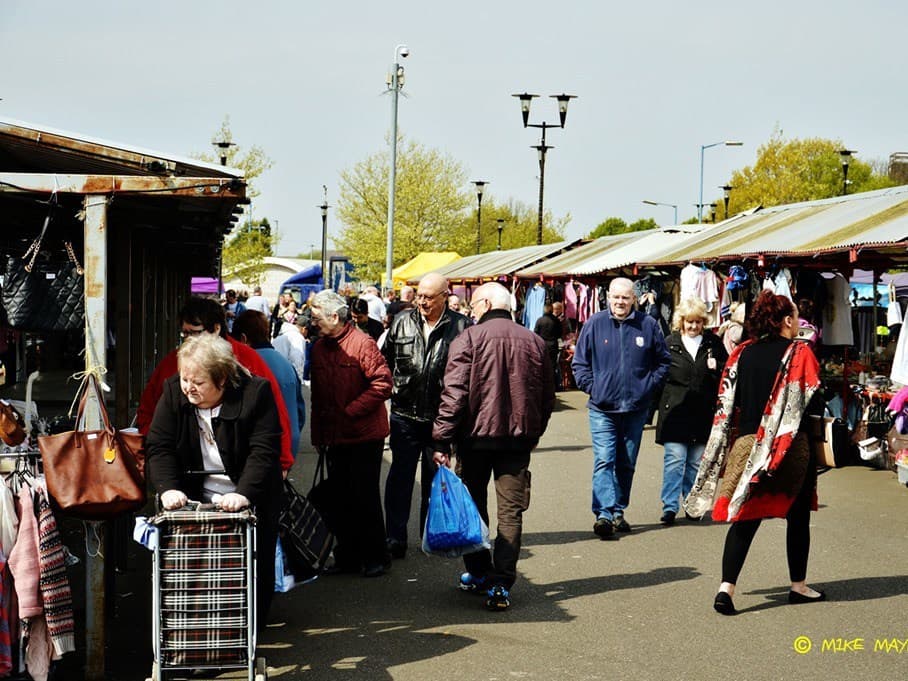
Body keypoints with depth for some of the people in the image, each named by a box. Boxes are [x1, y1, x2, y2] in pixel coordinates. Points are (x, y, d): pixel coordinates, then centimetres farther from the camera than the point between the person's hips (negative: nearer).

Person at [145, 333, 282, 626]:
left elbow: (264, 451, -20)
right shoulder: (173, 392, -5)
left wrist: (245, 493, -32)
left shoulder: (256, 393, -16)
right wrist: (168, 488, -23)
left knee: (256, 566, 3)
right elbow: (159, 446, -7)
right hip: (195, 501, 2)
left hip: (248, 501, -2)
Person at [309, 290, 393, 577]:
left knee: (365, 498, 0)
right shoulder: (319, 348, 9)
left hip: (363, 436, -6)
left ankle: (375, 557, 11)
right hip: (334, 437, 6)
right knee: (341, 499, 11)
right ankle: (347, 556, 21)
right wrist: (318, 434, 11)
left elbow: (382, 384, -17)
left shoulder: (362, 344, -12)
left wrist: (350, 411, -18)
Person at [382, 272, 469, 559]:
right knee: (400, 476, 4)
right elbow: (385, 362, 14)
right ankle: (395, 536, 10)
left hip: (440, 417, -2)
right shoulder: (402, 322, 4)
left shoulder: (461, 327, -6)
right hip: (405, 414, 2)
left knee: (435, 479, 12)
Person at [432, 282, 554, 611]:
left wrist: (442, 439, -12)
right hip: (519, 439, 3)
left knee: (473, 508, 15)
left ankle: (478, 572, 24)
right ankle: (501, 584, -4)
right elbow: (548, 397, 12)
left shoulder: (469, 338, -8)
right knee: (510, 511, 3)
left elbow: (454, 393, -14)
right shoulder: (534, 342, 6)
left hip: (475, 436, -2)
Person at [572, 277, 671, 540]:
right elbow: (579, 363, 5)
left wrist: (649, 386, 0)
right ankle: (604, 514, -18)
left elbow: (663, 361, 10)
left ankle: (618, 512, 24)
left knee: (627, 464, 12)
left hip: (636, 409, 2)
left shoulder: (648, 325, 1)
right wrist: (592, 387, -5)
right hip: (602, 409, -2)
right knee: (604, 461, -13)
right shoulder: (594, 325, -1)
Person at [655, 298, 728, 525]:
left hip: (703, 412, 2)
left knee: (697, 462, 10)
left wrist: (716, 368, -7)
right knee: (675, 459, -8)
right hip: (675, 410, -2)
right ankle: (669, 506, -7)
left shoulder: (714, 343, 8)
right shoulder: (669, 344, 3)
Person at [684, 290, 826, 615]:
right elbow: (814, 402, -9)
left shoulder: (743, 353, 4)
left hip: (747, 442, 3)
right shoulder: (800, 353, -7)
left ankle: (727, 586, -9)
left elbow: (728, 403, 4)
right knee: (797, 516, 13)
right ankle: (798, 585, 24)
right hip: (791, 445, -3)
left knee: (744, 518, 4)